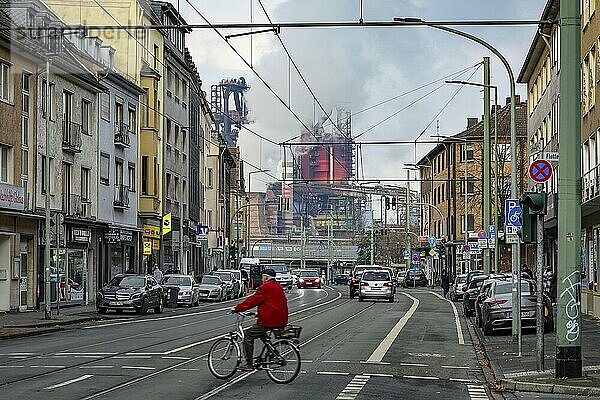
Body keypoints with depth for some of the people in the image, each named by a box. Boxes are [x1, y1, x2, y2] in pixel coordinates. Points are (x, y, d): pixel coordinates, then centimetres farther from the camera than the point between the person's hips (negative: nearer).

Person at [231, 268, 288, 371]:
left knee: (248, 335, 0)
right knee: (260, 332, 31)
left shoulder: (265, 287, -11)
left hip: (269, 321, -9)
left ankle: (249, 364, -3)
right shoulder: (279, 287, 17)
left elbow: (252, 300, -10)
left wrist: (237, 308, -3)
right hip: (281, 321, 9)